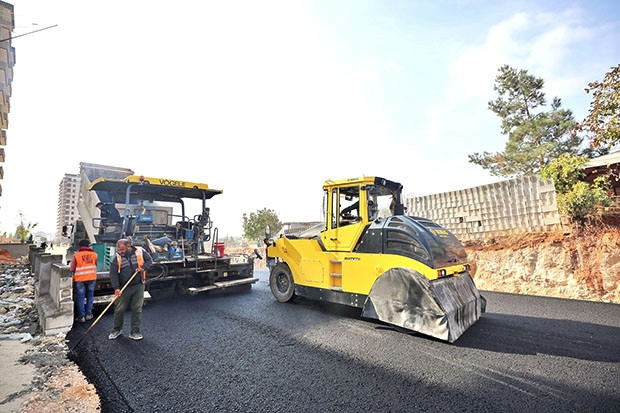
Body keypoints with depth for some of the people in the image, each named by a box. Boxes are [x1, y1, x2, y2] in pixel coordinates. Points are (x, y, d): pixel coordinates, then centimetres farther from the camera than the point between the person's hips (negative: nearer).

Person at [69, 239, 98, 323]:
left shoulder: (75, 256, -6)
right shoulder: (94, 254, 0)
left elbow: (71, 269, -5)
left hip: (80, 279, -2)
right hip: (91, 278, 2)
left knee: (80, 298, 8)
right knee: (90, 296, 15)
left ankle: (81, 316, 13)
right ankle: (89, 314, 19)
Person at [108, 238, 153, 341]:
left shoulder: (140, 251, -5)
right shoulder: (116, 258, -6)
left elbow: (149, 260, 6)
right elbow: (113, 274, -7)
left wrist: (143, 267, -14)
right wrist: (116, 288, -16)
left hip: (138, 286, 0)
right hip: (123, 288, 0)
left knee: (137, 309, 5)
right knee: (119, 309, 8)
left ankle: (135, 332, 17)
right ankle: (117, 329, 33)